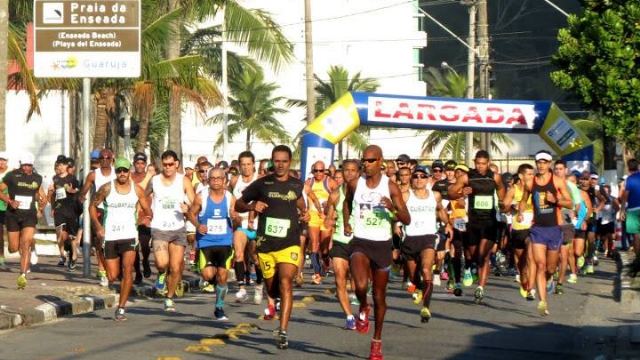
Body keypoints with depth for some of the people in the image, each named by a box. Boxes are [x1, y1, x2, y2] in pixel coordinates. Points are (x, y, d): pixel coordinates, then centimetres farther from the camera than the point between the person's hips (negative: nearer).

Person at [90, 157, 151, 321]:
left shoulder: (137, 189, 3)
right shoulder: (107, 188, -2)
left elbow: (147, 210, 10)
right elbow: (92, 206, 7)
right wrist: (98, 226, -5)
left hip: (129, 235, 0)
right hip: (110, 236, 0)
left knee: (127, 269, -17)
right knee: (112, 277, 0)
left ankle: (121, 308, -10)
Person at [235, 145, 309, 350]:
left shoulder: (296, 185, 7)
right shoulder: (261, 184, 0)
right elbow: (238, 204, 7)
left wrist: (304, 213, 9)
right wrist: (251, 206, -14)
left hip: (289, 243, 0)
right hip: (265, 243, 1)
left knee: (285, 282, -21)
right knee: (272, 288, 11)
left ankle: (283, 331, -25)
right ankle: (273, 305, 50)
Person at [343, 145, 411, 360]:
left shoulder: (390, 187, -5)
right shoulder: (354, 184, 0)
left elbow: (407, 220, -7)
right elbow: (347, 202, 23)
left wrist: (393, 208, -25)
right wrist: (346, 223, 8)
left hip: (382, 244, 0)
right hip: (360, 242, 0)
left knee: (379, 296, 9)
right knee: (361, 286, -26)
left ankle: (377, 341, 27)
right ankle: (363, 308, 9)